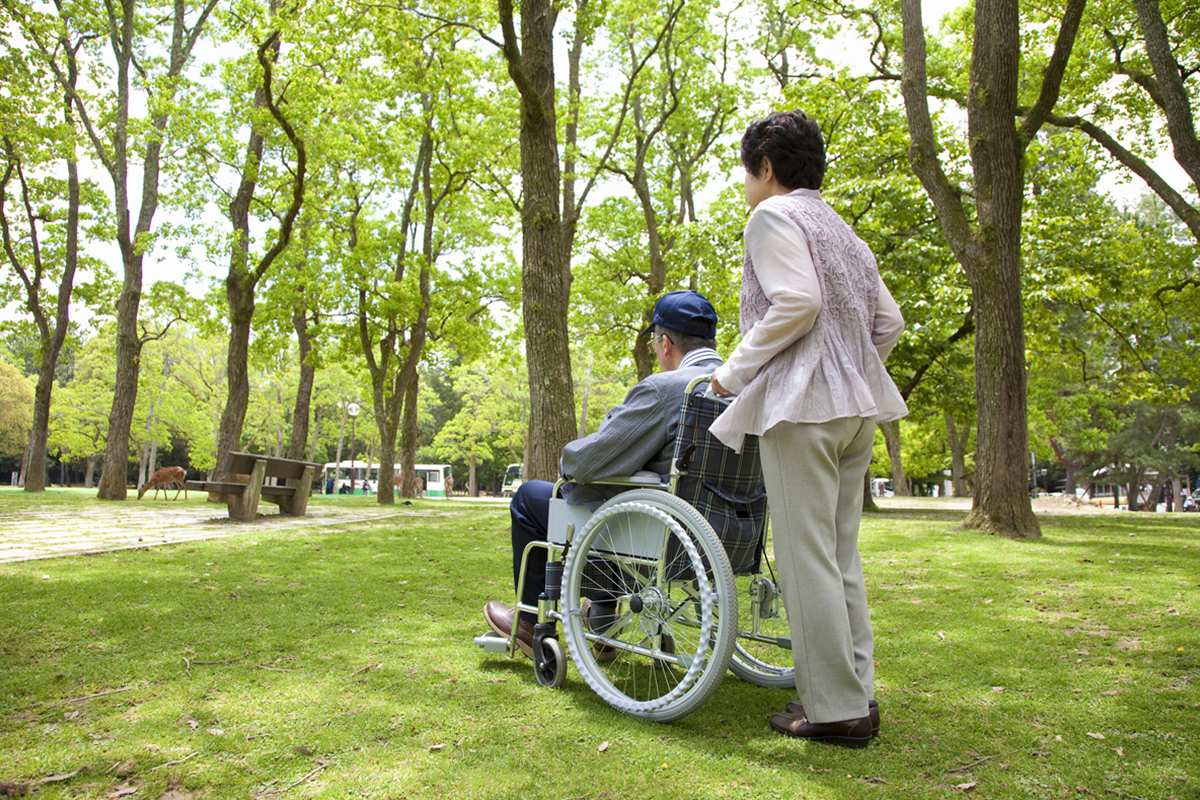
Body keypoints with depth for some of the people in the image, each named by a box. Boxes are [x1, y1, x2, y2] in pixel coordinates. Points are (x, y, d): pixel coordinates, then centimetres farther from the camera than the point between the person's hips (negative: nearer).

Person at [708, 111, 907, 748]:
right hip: (856, 408, 9)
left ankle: (835, 709, 1)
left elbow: (797, 303, -19)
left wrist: (734, 370, -11)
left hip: (801, 404, -9)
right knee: (840, 554, 12)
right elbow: (889, 323, 19)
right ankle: (856, 694, 17)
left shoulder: (774, 216, -3)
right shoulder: (842, 230, 23)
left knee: (806, 557, -4)